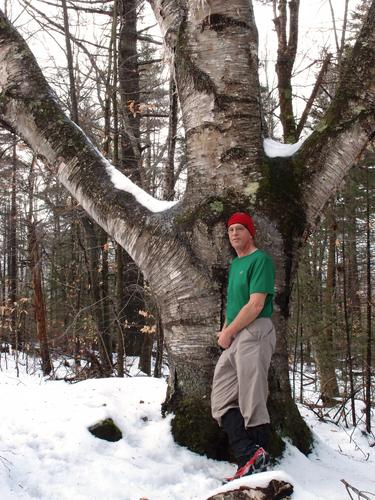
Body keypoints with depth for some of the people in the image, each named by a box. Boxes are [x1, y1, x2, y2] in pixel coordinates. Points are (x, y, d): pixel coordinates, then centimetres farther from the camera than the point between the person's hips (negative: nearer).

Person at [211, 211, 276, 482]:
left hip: (255, 332, -9)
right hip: (234, 338, 9)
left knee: (252, 403, -9)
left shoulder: (260, 260, -6)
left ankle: (257, 457, -3)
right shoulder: (235, 263, 22)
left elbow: (255, 305, -14)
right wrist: (225, 330, 12)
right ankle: (250, 457, -4)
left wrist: (228, 333, -9)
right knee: (222, 401, 1)